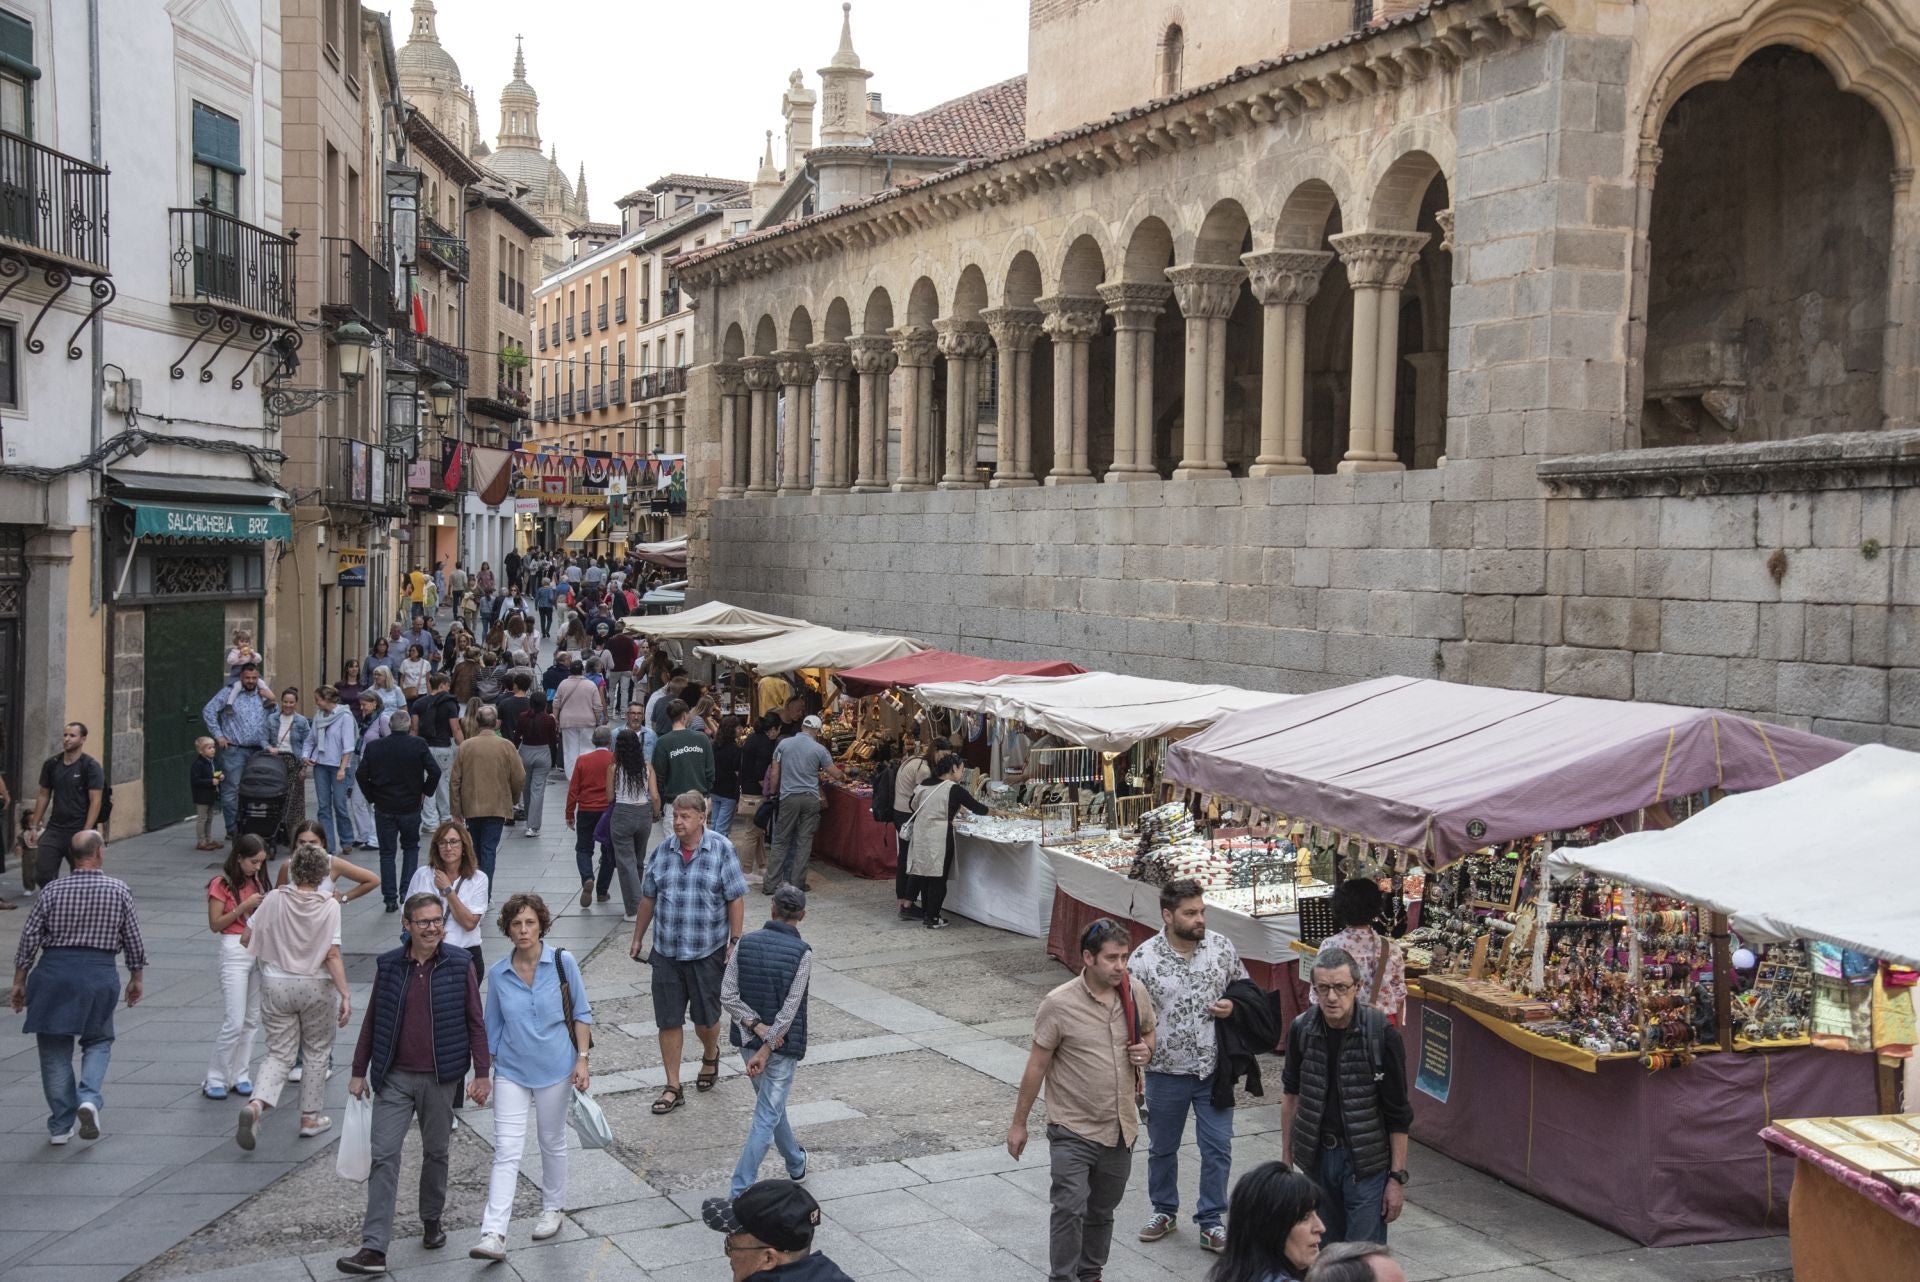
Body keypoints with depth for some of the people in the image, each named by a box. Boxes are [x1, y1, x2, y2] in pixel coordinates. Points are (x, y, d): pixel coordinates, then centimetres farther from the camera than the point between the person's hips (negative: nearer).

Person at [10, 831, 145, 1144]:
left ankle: (61, 1126, 14)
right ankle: (90, 1098, -7)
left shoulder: (52, 892, -2)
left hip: (54, 971, 0)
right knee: (99, 1041, 18)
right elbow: (133, 940, 2)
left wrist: (19, 981, 11)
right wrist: (136, 978, 15)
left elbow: (28, 940, 1)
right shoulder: (119, 891, -3)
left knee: (54, 1048, 10)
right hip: (99, 974, 0)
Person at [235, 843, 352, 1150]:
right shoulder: (329, 906, -11)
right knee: (317, 1052, 16)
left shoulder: (275, 899, -5)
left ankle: (255, 1104, -16)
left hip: (277, 985, 2)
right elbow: (332, 956, -16)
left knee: (279, 1054, 9)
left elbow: (249, 940, 1)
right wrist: (345, 995, -13)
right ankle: (310, 1117, 22)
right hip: (317, 987, -2)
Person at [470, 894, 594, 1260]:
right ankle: (493, 1235, -13)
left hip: (555, 1069, -1)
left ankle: (551, 1210, 35)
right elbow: (493, 1027, 9)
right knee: (506, 1150, -7)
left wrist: (582, 1059, -7)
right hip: (511, 1072, 1)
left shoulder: (562, 962, -6)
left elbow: (582, 1013, 0)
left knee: (552, 1143, 14)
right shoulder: (498, 973, -1)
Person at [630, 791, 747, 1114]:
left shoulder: (721, 850, -8)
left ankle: (710, 1056, 43)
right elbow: (648, 897, 11)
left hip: (708, 951, -3)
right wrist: (637, 938, 14)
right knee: (668, 1021, 4)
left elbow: (735, 899, -6)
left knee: (705, 1017, 11)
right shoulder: (663, 850, 1)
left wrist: (735, 942, -9)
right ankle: (673, 1088, 14)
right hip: (666, 951, 3)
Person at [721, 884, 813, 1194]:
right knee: (767, 1116, 0)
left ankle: (796, 1163, 44)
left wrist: (755, 1026, -10)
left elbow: (728, 996, -8)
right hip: (784, 1044, -5)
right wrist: (767, 1049, -14)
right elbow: (789, 1010, -17)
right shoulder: (801, 953, -14)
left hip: (747, 1040, 5)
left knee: (772, 1103, 24)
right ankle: (741, 1190, -5)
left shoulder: (745, 944, -4)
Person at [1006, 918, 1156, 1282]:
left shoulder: (1135, 992, -4)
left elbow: (1148, 1033, 17)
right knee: (1070, 1210, -11)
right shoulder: (1059, 1004, -18)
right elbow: (1037, 1065, -10)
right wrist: (1019, 1123, -5)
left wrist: (1146, 1051, -8)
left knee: (1102, 1211, 18)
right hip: (1073, 1130, -5)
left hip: (1120, 1127, 5)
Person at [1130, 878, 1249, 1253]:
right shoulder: (1143, 959, -12)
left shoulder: (1222, 947, -5)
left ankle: (1211, 1222, 20)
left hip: (1214, 1069, 1)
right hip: (1166, 1071, -1)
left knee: (1218, 1148, 4)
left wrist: (1233, 1005, -10)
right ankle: (1165, 1211, 38)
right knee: (1162, 1147, 16)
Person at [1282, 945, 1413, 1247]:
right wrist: (1286, 1158, 13)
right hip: (1316, 1157, 4)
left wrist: (1398, 1177, -9)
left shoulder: (1381, 1033, -15)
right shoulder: (1301, 1029, -5)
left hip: (1366, 1161, -4)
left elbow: (1398, 1114, -9)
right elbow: (1291, 1094, 11)